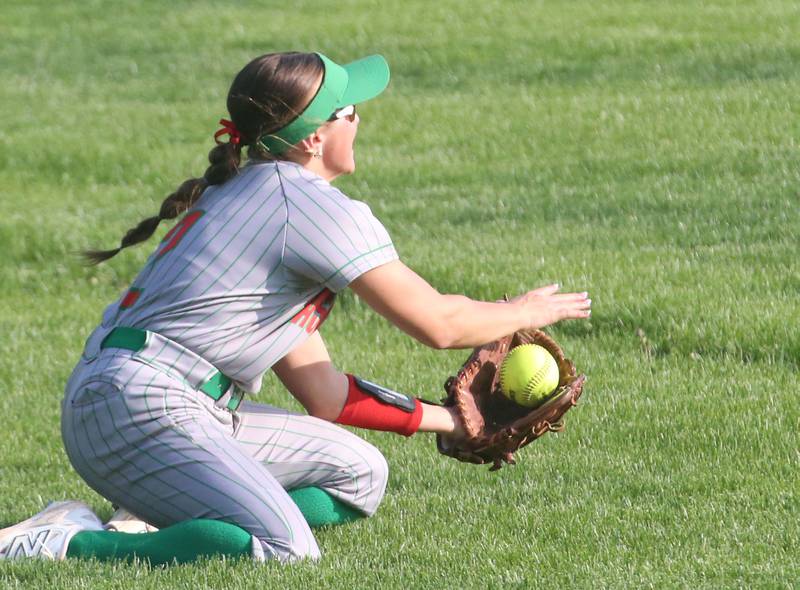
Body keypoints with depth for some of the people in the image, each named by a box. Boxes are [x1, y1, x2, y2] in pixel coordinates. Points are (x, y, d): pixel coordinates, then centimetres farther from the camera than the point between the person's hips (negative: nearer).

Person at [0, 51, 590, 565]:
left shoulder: (249, 194, 21)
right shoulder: (317, 208, -10)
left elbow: (324, 396, 21)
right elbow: (438, 323, -6)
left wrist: (451, 422, 21)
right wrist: (528, 312, 13)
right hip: (140, 407, -10)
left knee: (359, 474, 17)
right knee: (288, 555, -27)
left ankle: (157, 525, 4)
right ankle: (73, 543, -17)